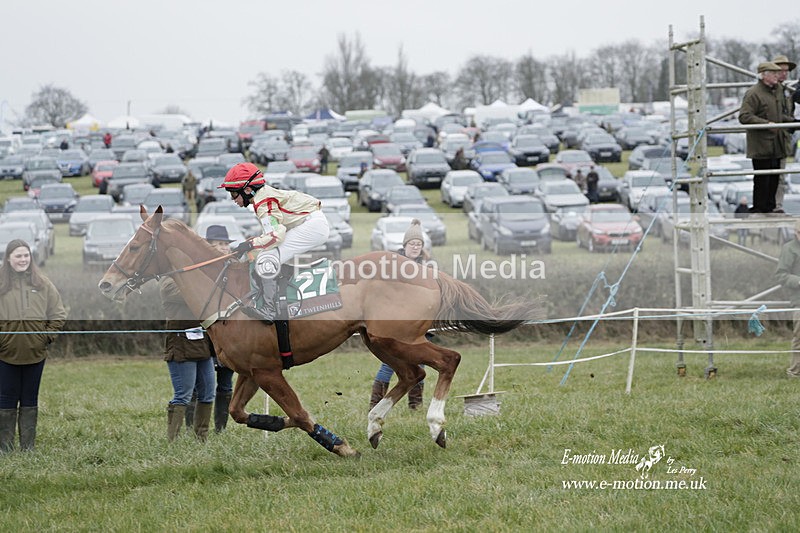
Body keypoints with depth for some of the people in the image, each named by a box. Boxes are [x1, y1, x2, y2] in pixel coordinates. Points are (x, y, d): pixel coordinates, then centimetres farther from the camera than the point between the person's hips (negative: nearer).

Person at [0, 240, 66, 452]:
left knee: (30, 401, 10)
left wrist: (47, 337, -1)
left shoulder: (43, 284, 3)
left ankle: (28, 446, 17)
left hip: (35, 354, 2)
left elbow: (58, 315, 8)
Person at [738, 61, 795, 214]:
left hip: (776, 146, 9)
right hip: (761, 146, -9)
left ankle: (770, 208, 21)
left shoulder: (773, 92, 18)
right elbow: (744, 117, -21)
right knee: (762, 180, -6)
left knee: (774, 179, 12)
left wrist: (792, 121, 18)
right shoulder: (753, 94, -12)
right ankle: (758, 209, 1)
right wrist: (767, 124, -26)